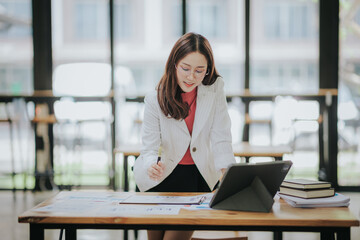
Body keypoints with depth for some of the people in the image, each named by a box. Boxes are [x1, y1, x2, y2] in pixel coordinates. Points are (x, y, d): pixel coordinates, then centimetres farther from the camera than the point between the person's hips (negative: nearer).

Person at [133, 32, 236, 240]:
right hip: (164, 176, 0)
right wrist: (152, 165, -36)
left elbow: (221, 139, -10)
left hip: (200, 177, 0)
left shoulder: (215, 89, -6)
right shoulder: (155, 100, -9)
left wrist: (228, 172, -28)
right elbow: (149, 147, -12)